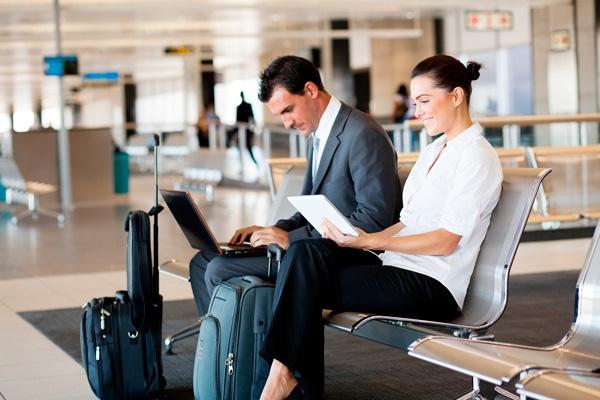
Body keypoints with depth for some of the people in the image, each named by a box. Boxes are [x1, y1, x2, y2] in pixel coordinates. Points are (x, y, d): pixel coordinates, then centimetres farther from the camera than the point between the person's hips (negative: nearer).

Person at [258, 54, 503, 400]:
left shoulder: (478, 157, -7)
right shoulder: (434, 151, 20)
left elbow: (446, 241, -16)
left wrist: (368, 241, -21)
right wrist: (359, 238, 0)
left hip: (433, 287, -8)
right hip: (399, 268, 8)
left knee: (307, 276, -21)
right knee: (307, 251, -18)